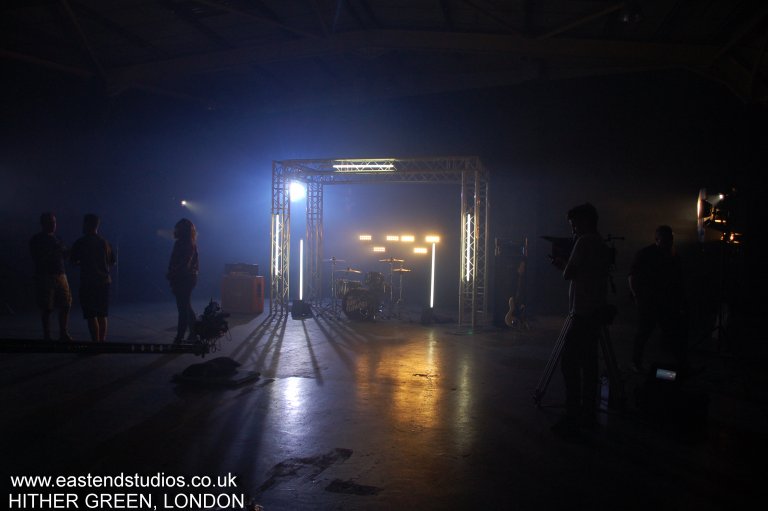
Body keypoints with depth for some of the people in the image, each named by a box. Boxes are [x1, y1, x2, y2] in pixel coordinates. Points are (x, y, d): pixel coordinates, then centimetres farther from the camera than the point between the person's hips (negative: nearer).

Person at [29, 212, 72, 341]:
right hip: (45, 276, -5)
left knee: (66, 305, 0)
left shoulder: (57, 239, 17)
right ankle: (46, 335, 8)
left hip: (60, 275, 5)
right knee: (46, 308, -1)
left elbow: (65, 255, 16)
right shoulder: (37, 240, 1)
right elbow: (36, 258, -10)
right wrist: (52, 252, -17)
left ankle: (63, 334, 9)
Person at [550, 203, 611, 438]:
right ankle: (588, 414, 17)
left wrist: (563, 263, 8)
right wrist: (563, 263, 18)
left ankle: (573, 419, -9)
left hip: (582, 313, -10)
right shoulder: (602, 246, 16)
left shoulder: (584, 242, -12)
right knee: (588, 363, 12)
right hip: (596, 312, 10)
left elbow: (568, 274, -12)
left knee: (569, 363, -8)